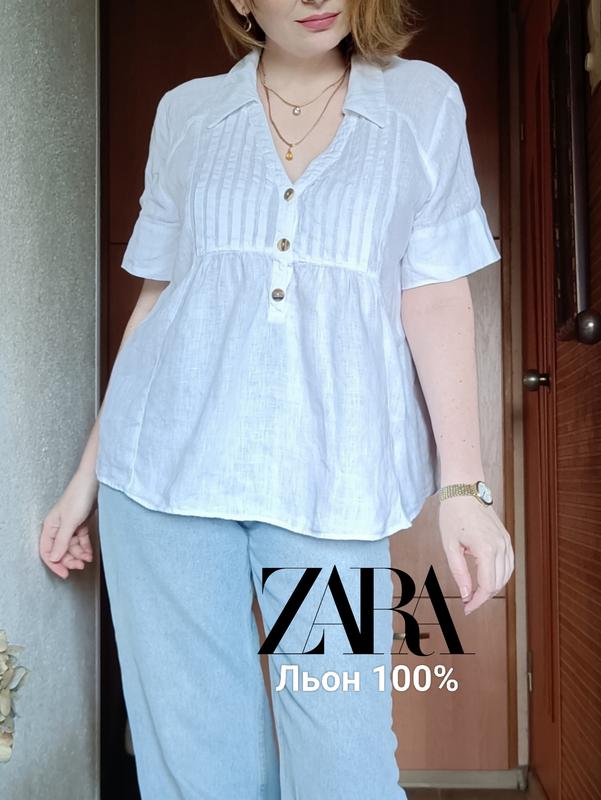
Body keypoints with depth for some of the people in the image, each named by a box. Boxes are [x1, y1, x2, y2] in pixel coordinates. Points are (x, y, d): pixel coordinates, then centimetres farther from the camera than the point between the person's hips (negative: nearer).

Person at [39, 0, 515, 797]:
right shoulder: (185, 113, 12)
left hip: (332, 482, -1)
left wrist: (464, 486, -5)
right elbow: (156, 298, 13)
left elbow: (437, 297, 3)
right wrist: (89, 471, 13)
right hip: (166, 470, 2)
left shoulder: (424, 101, 9)